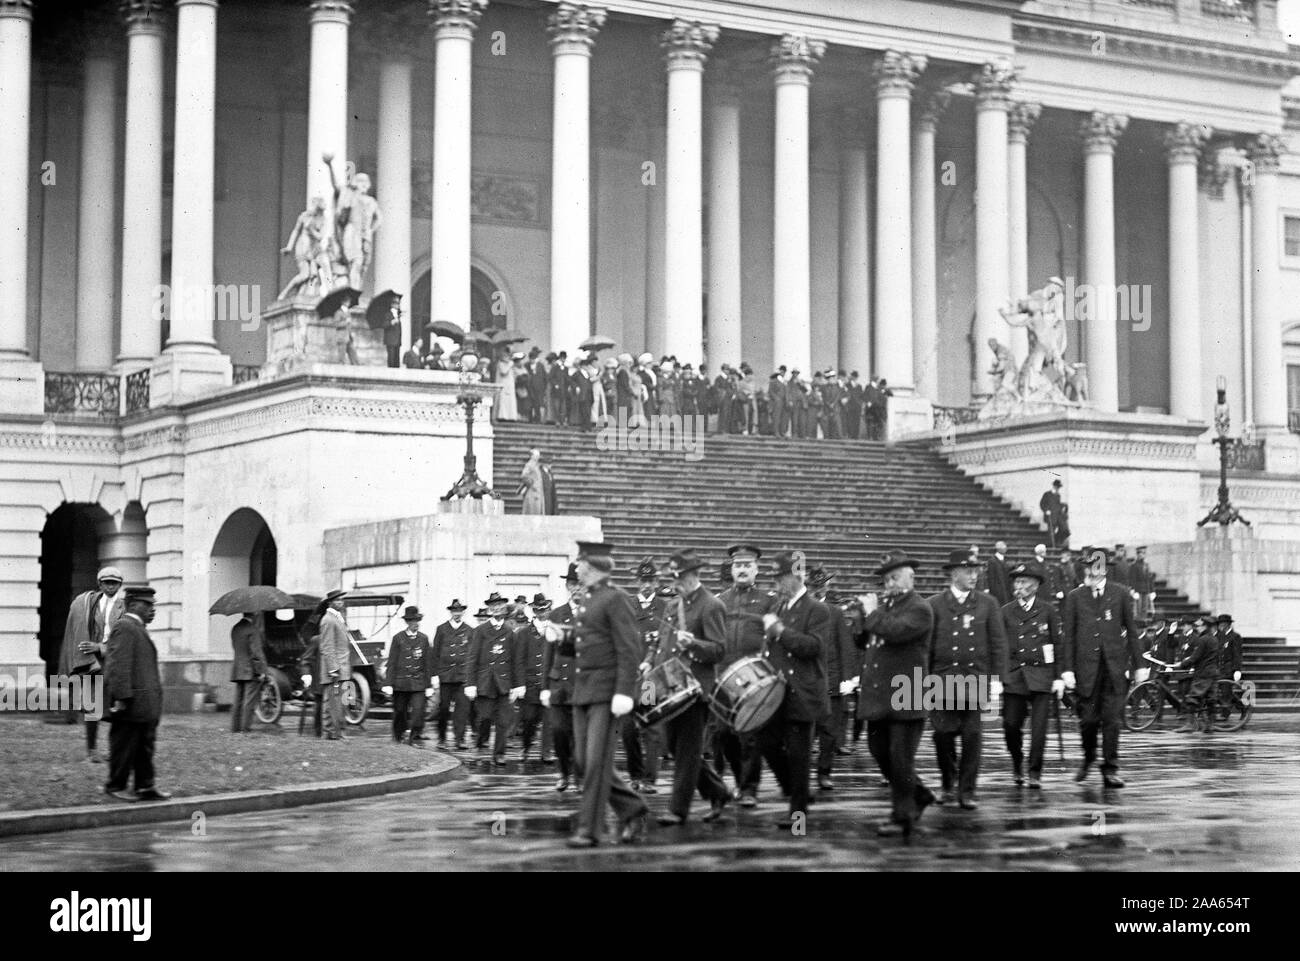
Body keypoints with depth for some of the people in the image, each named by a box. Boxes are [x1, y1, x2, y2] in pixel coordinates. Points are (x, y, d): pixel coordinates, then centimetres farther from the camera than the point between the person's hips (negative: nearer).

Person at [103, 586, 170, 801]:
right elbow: (119, 665, -21)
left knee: (145, 746, 11)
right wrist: (121, 698, -24)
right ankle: (116, 786, 9)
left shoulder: (137, 628, 19)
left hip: (145, 705, 10)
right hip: (130, 704, -10)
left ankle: (145, 787, 15)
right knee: (125, 745, 0)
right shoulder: (124, 628, -14)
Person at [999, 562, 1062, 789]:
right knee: (1011, 725, -3)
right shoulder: (1006, 612, 7)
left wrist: (1059, 677, 1)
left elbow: (1058, 645, 6)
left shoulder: (1047, 611, 5)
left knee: (1039, 728, -6)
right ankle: (1017, 764, 22)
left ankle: (1035, 774, 4)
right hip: (1013, 676, 1)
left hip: (1041, 676, -1)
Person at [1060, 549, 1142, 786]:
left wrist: (1137, 663, 7)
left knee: (1112, 719, -3)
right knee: (1088, 719, 0)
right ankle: (1088, 759, 27)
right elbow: (1067, 635, 4)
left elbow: (1131, 630, 10)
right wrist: (1067, 668, -3)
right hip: (1087, 667, 0)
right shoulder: (1075, 597, 5)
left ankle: (1110, 770, 5)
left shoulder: (1119, 594, 7)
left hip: (1115, 666, 0)